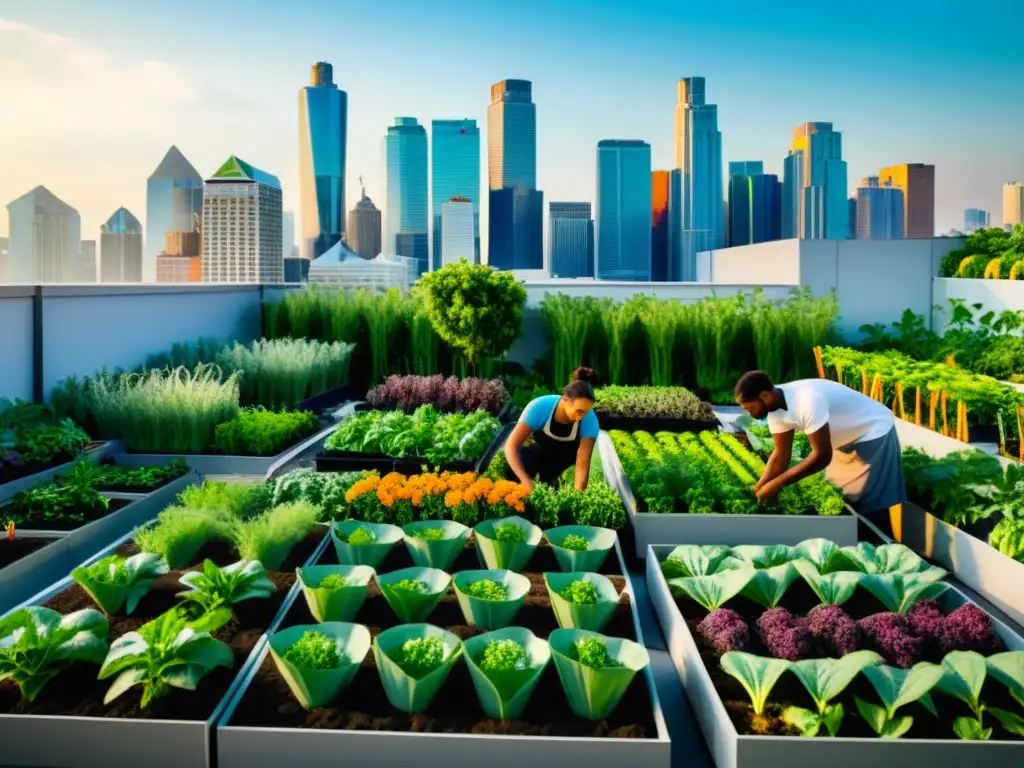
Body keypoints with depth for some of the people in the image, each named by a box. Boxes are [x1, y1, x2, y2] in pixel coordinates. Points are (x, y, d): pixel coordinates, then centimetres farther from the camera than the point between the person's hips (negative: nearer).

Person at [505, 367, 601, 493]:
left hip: (564, 457, 1)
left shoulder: (590, 420, -32)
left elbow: (583, 463, -30)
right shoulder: (540, 407, -36)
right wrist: (526, 481, -47)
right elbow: (511, 445, -36)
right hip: (538, 451, -1)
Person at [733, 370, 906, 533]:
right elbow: (781, 454, -4)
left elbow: (822, 455, -34)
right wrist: (759, 490, -12)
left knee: (873, 507, -5)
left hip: (874, 433, -8)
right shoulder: (776, 407, -10)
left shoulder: (806, 401, -37)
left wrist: (777, 484, -31)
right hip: (848, 439, 8)